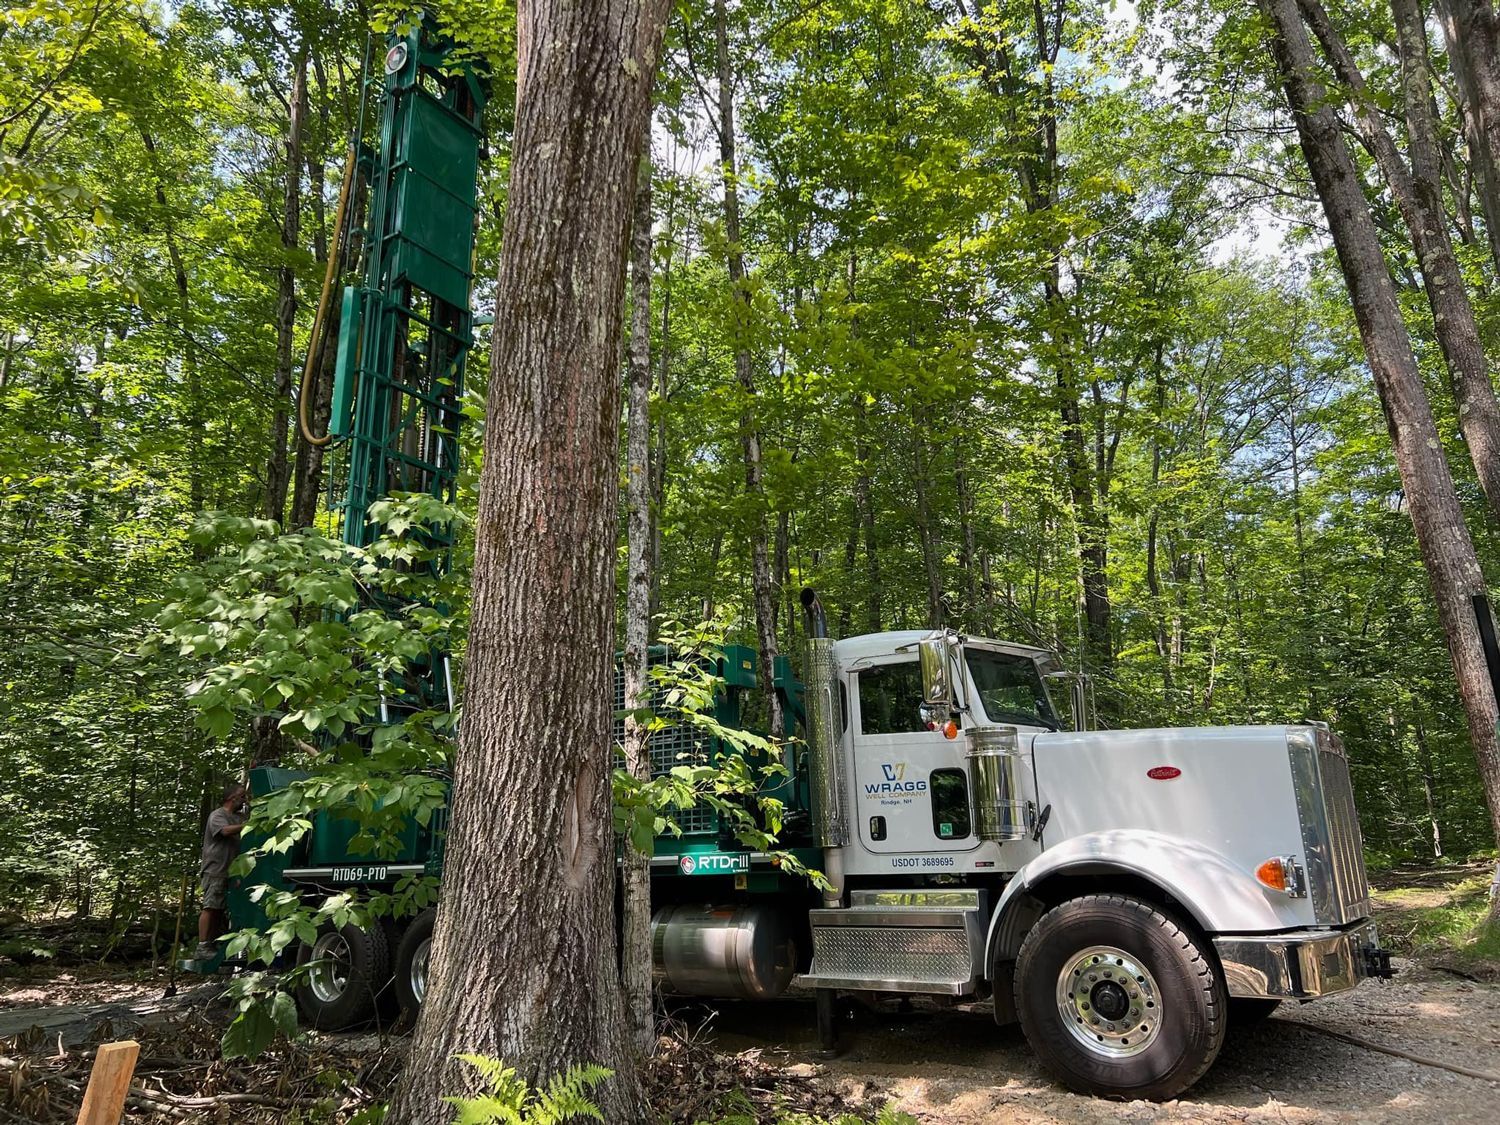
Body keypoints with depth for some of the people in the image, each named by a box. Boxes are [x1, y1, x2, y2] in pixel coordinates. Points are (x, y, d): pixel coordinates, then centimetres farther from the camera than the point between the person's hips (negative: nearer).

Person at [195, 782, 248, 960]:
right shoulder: (217, 815, -5)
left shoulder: (239, 816, 21)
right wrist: (248, 825, -25)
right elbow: (226, 830, -23)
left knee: (220, 909, 9)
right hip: (215, 870, -8)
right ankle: (202, 948, -11)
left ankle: (214, 945, 12)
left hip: (229, 872, 8)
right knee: (211, 907, -10)